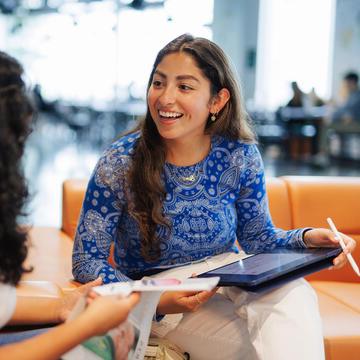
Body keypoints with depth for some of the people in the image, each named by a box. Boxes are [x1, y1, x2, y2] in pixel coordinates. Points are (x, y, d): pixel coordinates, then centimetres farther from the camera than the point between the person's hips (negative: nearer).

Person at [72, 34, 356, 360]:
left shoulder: (240, 156, -6)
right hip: (160, 304, -3)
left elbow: (258, 236, 5)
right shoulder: (119, 164, -13)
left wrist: (306, 238, -17)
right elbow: (88, 261, -10)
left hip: (228, 283, 3)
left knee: (293, 294, -31)